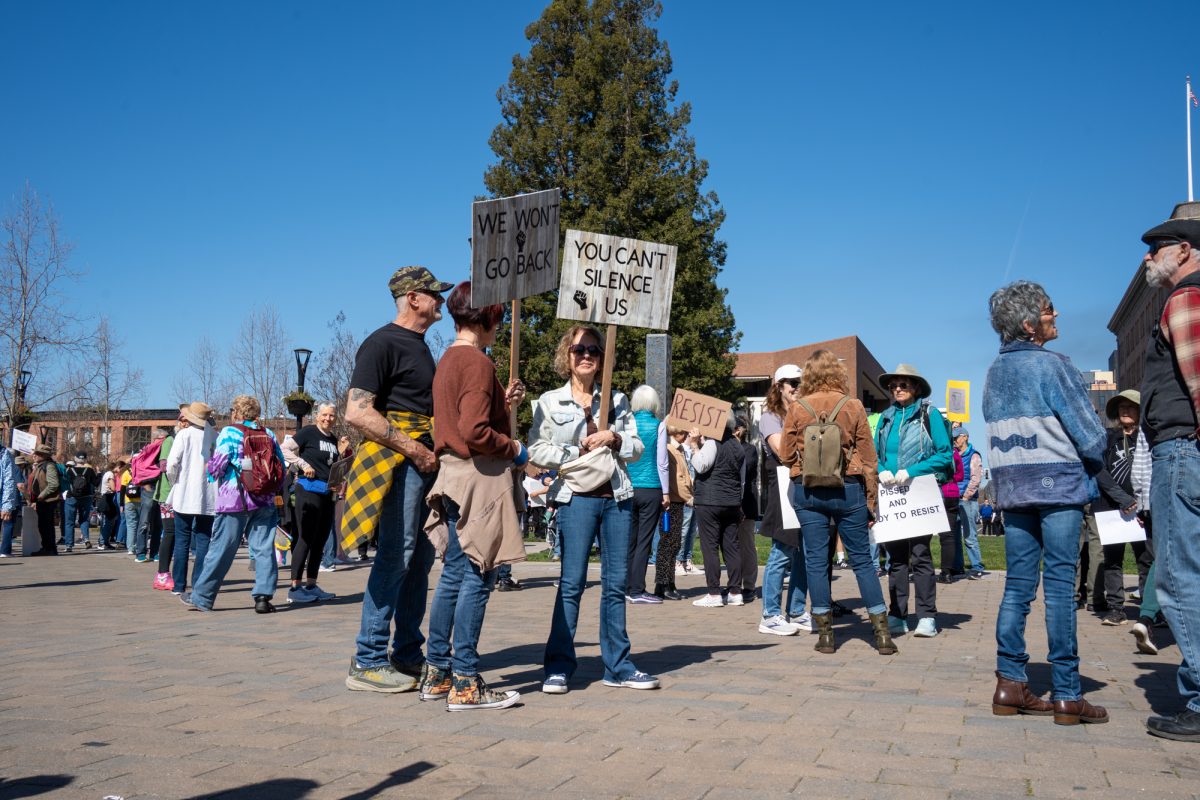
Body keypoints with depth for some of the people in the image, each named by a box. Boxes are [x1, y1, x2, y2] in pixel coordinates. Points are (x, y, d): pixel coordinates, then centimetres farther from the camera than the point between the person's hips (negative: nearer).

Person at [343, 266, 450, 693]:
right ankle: (368, 662, -2)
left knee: (420, 559, 11)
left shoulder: (419, 346, 21)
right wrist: (412, 449, -18)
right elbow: (357, 413, -18)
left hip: (425, 461, 9)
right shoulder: (383, 343, -9)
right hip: (398, 461, -9)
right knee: (395, 557, -10)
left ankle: (408, 656, 20)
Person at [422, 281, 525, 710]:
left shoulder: (448, 359, 16)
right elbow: (475, 431, -22)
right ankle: (465, 683, -1)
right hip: (479, 479, -9)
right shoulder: (477, 362, -13)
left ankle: (437, 673, 21)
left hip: (453, 477, 10)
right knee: (476, 578, -5)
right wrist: (514, 449, -8)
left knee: (453, 574, 14)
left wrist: (503, 405, 15)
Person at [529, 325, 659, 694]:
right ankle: (559, 667, 4)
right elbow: (537, 450, -5)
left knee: (615, 584, 7)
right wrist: (578, 451, -12)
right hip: (577, 497, -3)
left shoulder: (616, 400, 14)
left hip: (617, 497, 4)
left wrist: (614, 438, -7)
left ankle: (618, 666, 15)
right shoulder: (550, 401, 4)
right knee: (572, 582, -4)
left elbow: (637, 448, 11)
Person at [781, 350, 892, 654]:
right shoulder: (853, 407, -2)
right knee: (862, 560, 7)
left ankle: (825, 634, 8)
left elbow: (786, 456, 2)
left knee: (816, 560, 6)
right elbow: (868, 459, 0)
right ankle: (882, 633, 8)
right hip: (848, 490, 0)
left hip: (807, 492, 0)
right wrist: (871, 501, 7)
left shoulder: (797, 409, -3)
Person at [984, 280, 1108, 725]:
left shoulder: (994, 372, 11)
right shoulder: (1050, 364, -9)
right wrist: (1092, 468, 10)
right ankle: (1066, 696, 0)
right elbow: (1089, 433, -8)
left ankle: (1010, 685, 9)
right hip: (1058, 485, -6)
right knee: (1059, 585, -4)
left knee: (1018, 584, 8)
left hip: (1012, 487, 6)